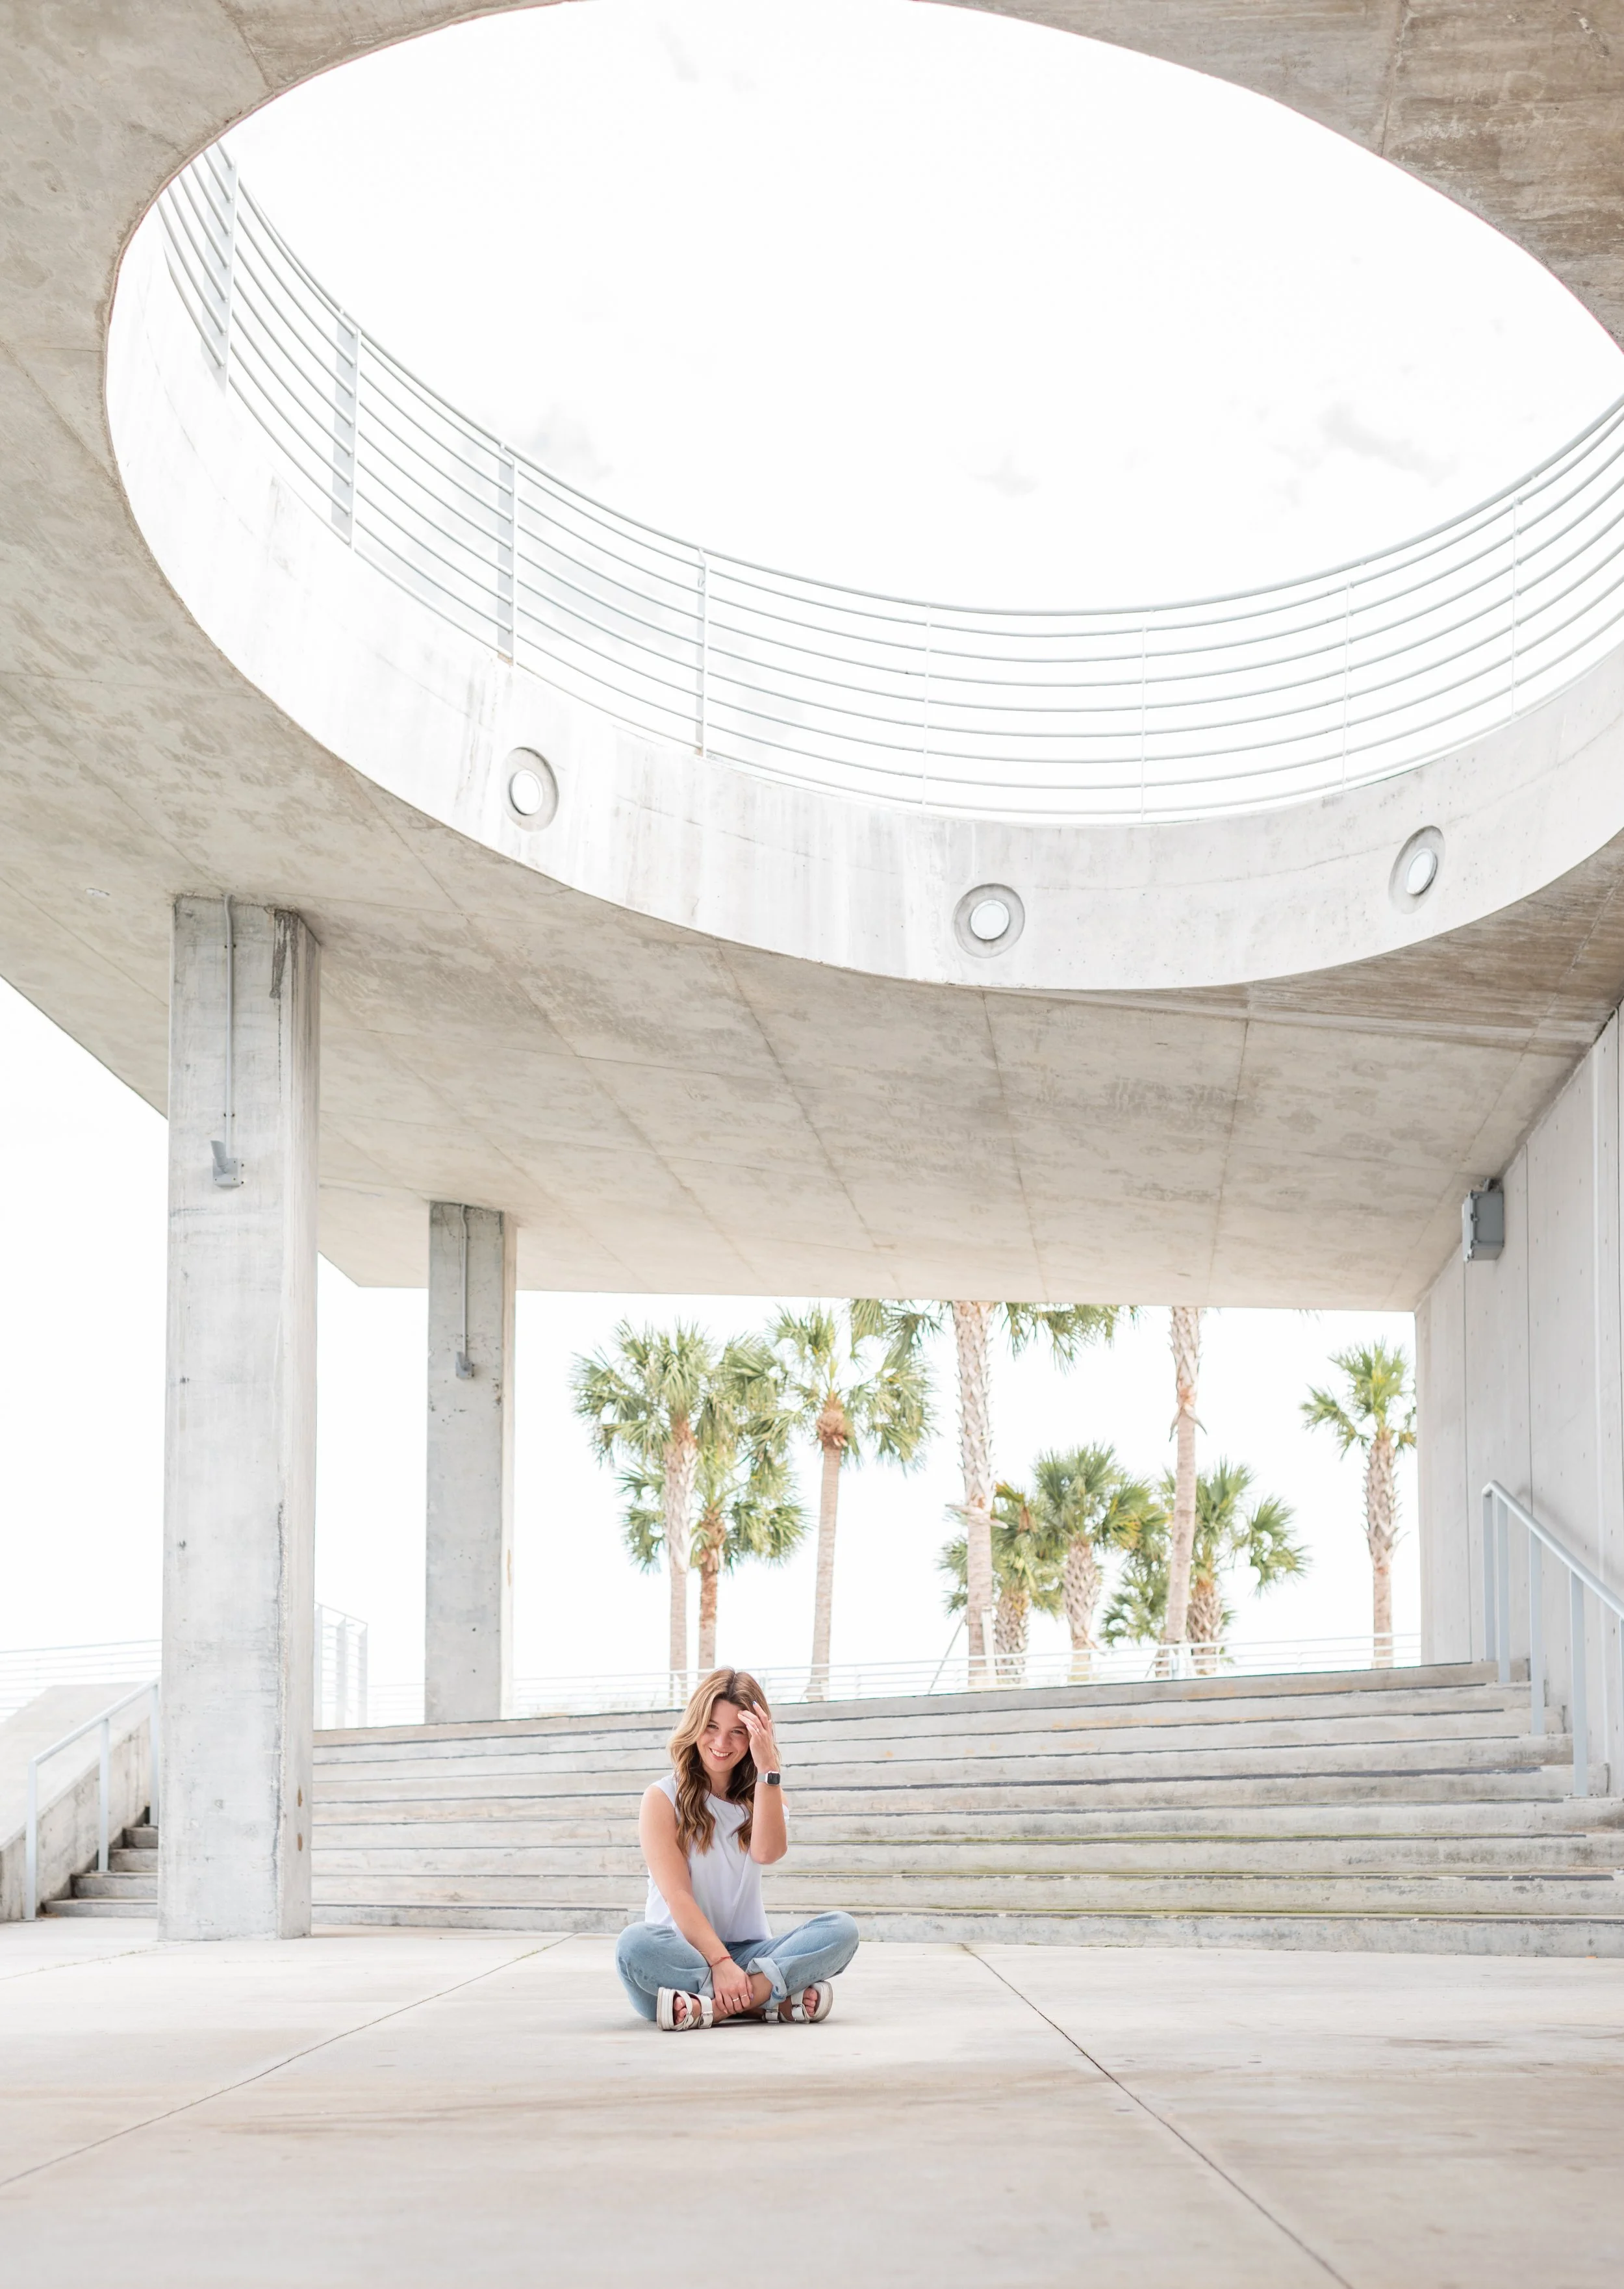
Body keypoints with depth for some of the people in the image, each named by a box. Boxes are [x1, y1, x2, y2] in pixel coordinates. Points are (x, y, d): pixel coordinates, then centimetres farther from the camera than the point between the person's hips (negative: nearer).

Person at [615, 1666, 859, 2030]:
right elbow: (677, 1895, -10)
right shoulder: (663, 1799, 1)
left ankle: (710, 2008, -35)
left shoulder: (762, 1796, 13)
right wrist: (720, 1963, -23)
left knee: (842, 1930, -22)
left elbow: (768, 1853, -11)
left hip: (748, 1953, 3)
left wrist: (767, 1768, -15)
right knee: (636, 1944, -37)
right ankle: (780, 2000, -35)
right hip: (684, 1953, -3)